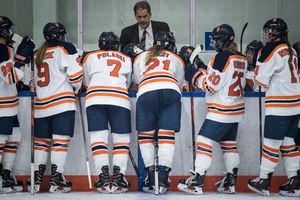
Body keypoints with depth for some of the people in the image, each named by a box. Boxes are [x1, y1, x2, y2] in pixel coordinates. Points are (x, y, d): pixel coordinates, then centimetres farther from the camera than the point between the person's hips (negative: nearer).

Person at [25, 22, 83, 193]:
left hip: (41, 104, 6)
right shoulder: (66, 48, -1)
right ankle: (56, 181, -9)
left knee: (41, 140, 10)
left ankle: (36, 179, 7)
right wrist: (76, 89, 10)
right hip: (63, 102, -6)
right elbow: (75, 75, -8)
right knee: (60, 140, -5)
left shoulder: (37, 55, 18)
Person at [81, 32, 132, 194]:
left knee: (98, 138, -1)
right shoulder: (126, 59, 28)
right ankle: (118, 176, -10)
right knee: (121, 138, 4)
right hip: (120, 100, 1)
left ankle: (103, 175, -13)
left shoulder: (90, 57, 23)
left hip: (95, 98, -1)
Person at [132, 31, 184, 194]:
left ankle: (151, 176, 8)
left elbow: (136, 80, 38)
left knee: (145, 135, 12)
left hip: (146, 92, 0)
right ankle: (163, 177, -8)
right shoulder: (176, 59, 32)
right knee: (167, 136, 2)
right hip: (171, 91, 0)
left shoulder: (140, 57, 32)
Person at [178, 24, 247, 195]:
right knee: (229, 144, 16)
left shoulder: (222, 57, -17)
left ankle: (197, 182, -11)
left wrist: (193, 74, -8)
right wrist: (203, 70, 14)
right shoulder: (241, 59, 10)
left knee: (204, 141, -8)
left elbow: (212, 84, -19)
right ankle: (230, 182, 19)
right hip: (236, 108, 9)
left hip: (221, 110, -9)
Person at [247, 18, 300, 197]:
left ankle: (264, 182, 7)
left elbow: (261, 80, -12)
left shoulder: (270, 50, -11)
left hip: (279, 105, -8)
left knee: (272, 143, -1)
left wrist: (255, 80, 10)